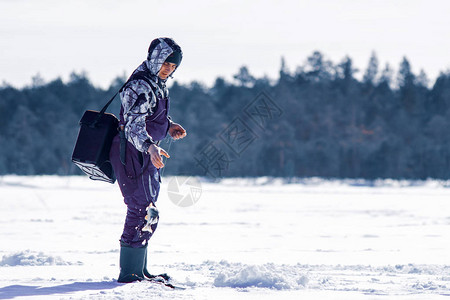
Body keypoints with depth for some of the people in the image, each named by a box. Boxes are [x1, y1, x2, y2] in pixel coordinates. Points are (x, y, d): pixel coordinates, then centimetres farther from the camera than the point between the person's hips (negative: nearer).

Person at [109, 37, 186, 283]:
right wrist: (150, 147, -47)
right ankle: (129, 274, -6)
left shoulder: (156, 82, 10)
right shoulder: (140, 85, -21)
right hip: (132, 154, -11)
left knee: (146, 212, 18)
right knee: (144, 212, -11)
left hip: (144, 154, 11)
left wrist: (169, 126, 11)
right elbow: (134, 126, -31)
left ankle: (138, 270, 29)